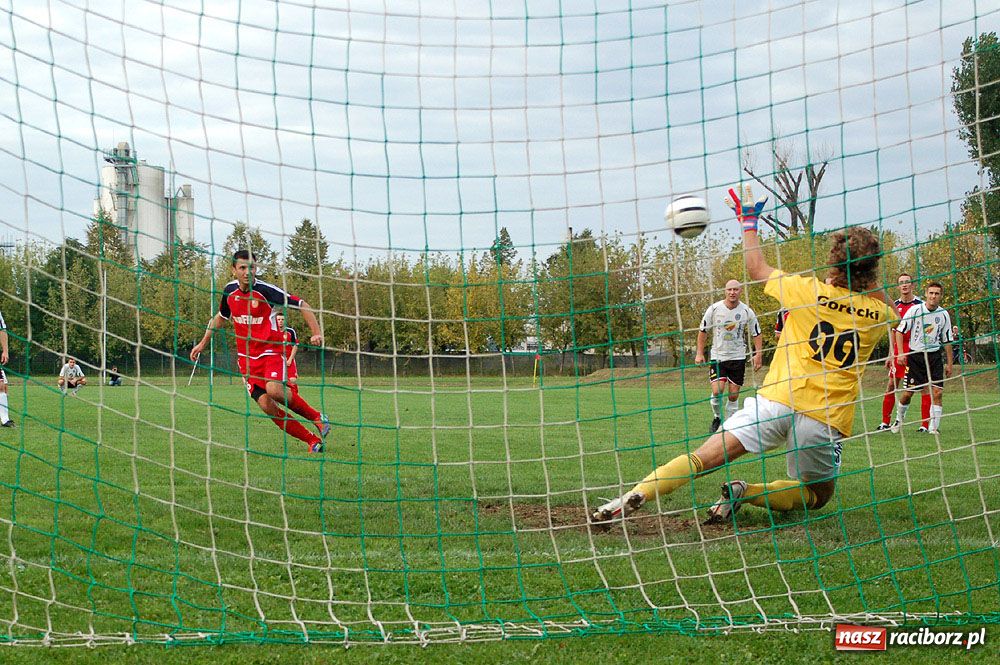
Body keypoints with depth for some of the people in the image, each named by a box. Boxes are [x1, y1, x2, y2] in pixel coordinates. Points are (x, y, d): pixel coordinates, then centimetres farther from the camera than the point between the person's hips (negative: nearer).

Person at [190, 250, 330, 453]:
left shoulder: (265, 290, -14)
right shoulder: (230, 291, 3)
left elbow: (302, 305, -9)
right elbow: (221, 317, 24)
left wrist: (316, 333, -20)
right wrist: (203, 342, 28)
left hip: (271, 351, -5)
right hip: (246, 357, 5)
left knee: (274, 389, -31)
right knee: (266, 405, -10)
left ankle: (316, 417, -6)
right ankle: (313, 441, -2)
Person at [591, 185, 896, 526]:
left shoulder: (809, 291, 1)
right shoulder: (879, 314, 6)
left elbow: (758, 269, 18)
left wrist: (749, 221, 30)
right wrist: (865, 270, 26)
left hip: (778, 399, -1)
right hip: (827, 420, 1)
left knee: (703, 458, -6)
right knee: (818, 495, 21)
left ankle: (636, 495, -29)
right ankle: (747, 494, -4)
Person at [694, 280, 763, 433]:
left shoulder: (747, 311, -4)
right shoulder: (714, 309, -7)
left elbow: (756, 334, 7)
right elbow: (703, 330, 4)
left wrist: (758, 354, -3)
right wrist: (699, 353, 1)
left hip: (738, 357, 1)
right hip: (717, 356, -1)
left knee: (734, 395, 1)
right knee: (717, 391, -16)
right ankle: (717, 418, 10)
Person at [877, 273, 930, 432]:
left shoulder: (920, 304, -2)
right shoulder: (895, 306, 10)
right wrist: (891, 355, 13)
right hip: (899, 349, 4)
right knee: (892, 384, 2)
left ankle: (925, 424, 0)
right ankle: (885, 423, 9)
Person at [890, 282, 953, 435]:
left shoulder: (944, 314, 3)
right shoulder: (915, 310, -6)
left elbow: (947, 340, 12)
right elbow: (900, 331, -2)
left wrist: (949, 363, 11)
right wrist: (900, 353, -11)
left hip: (934, 356, 2)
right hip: (915, 355, -2)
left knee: (937, 392, -11)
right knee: (908, 392, 0)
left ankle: (933, 428, -6)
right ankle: (899, 419, 27)